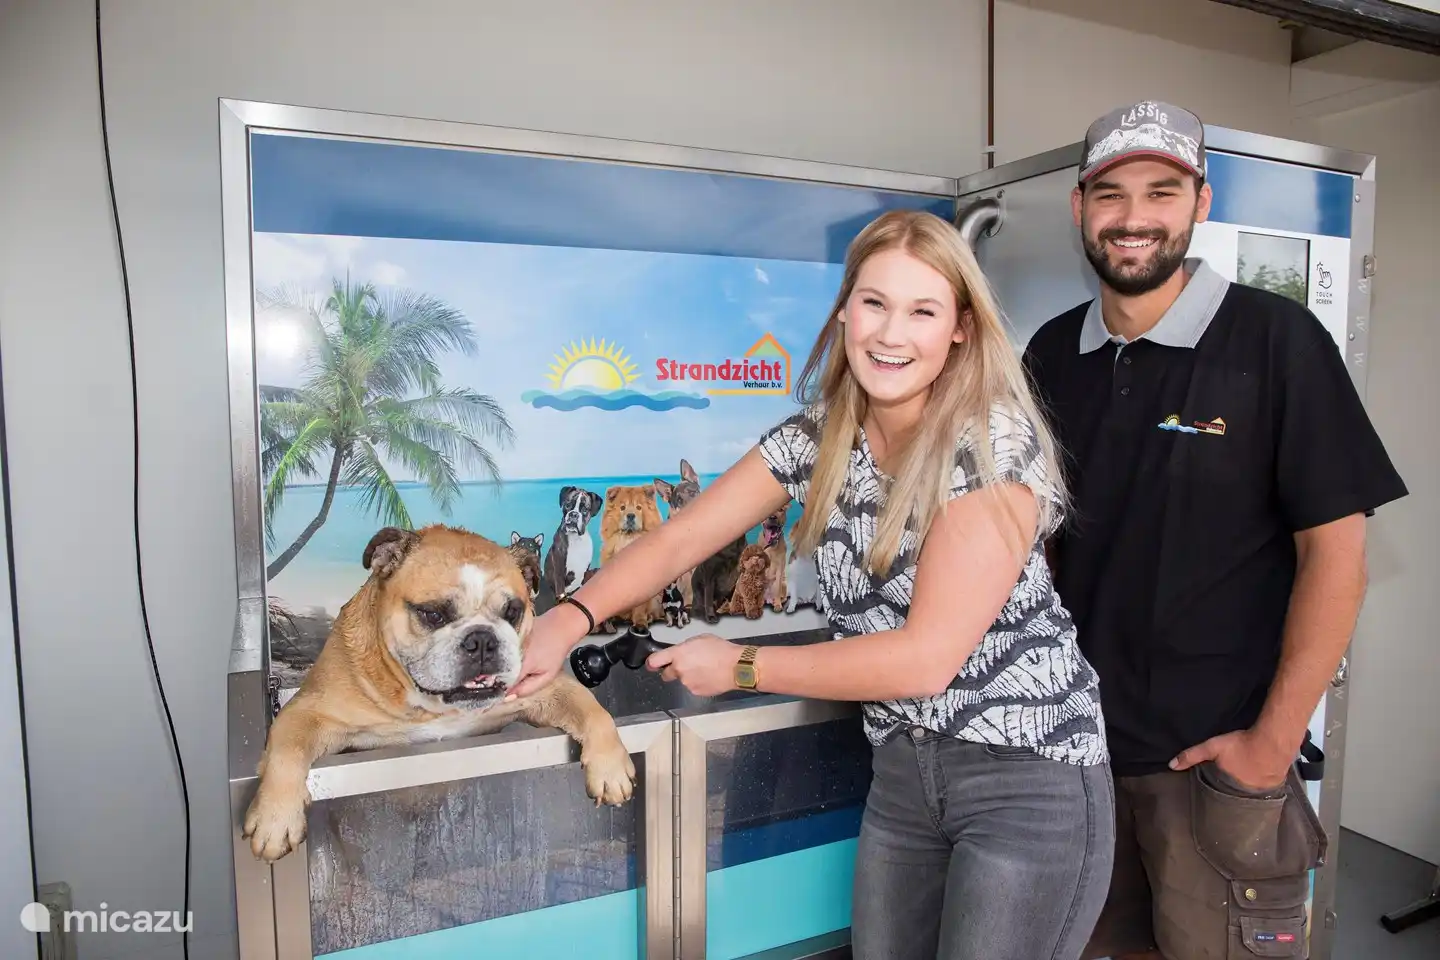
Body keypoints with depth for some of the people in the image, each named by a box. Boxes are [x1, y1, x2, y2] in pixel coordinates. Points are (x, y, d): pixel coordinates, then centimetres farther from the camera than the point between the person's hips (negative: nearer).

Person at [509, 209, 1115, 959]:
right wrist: (569, 620, -18)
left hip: (1028, 777, -5)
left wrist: (739, 666, -17)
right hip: (901, 769, 5)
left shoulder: (993, 442, -20)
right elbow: (682, 537, -2)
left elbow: (926, 657, -23)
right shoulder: (815, 438, -3)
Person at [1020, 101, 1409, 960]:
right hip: (1080, 739, 4)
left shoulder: (1274, 339, -10)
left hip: (1217, 757, -4)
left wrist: (1273, 742, -13)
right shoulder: (1053, 352, 2)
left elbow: (1334, 550, -11)